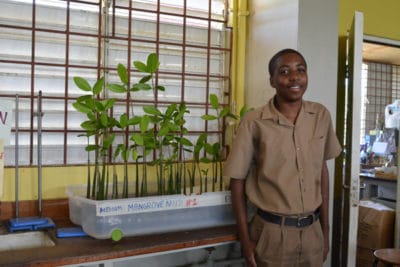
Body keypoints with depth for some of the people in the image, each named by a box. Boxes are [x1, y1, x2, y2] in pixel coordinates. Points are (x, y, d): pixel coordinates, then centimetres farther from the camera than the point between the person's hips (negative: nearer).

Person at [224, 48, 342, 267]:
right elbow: (237, 180, -6)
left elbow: (322, 171, 7)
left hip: (312, 231, 4)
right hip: (271, 232, -3)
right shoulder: (254, 122, -13)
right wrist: (245, 239, -5)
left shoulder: (321, 116, -2)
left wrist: (325, 228, 8)